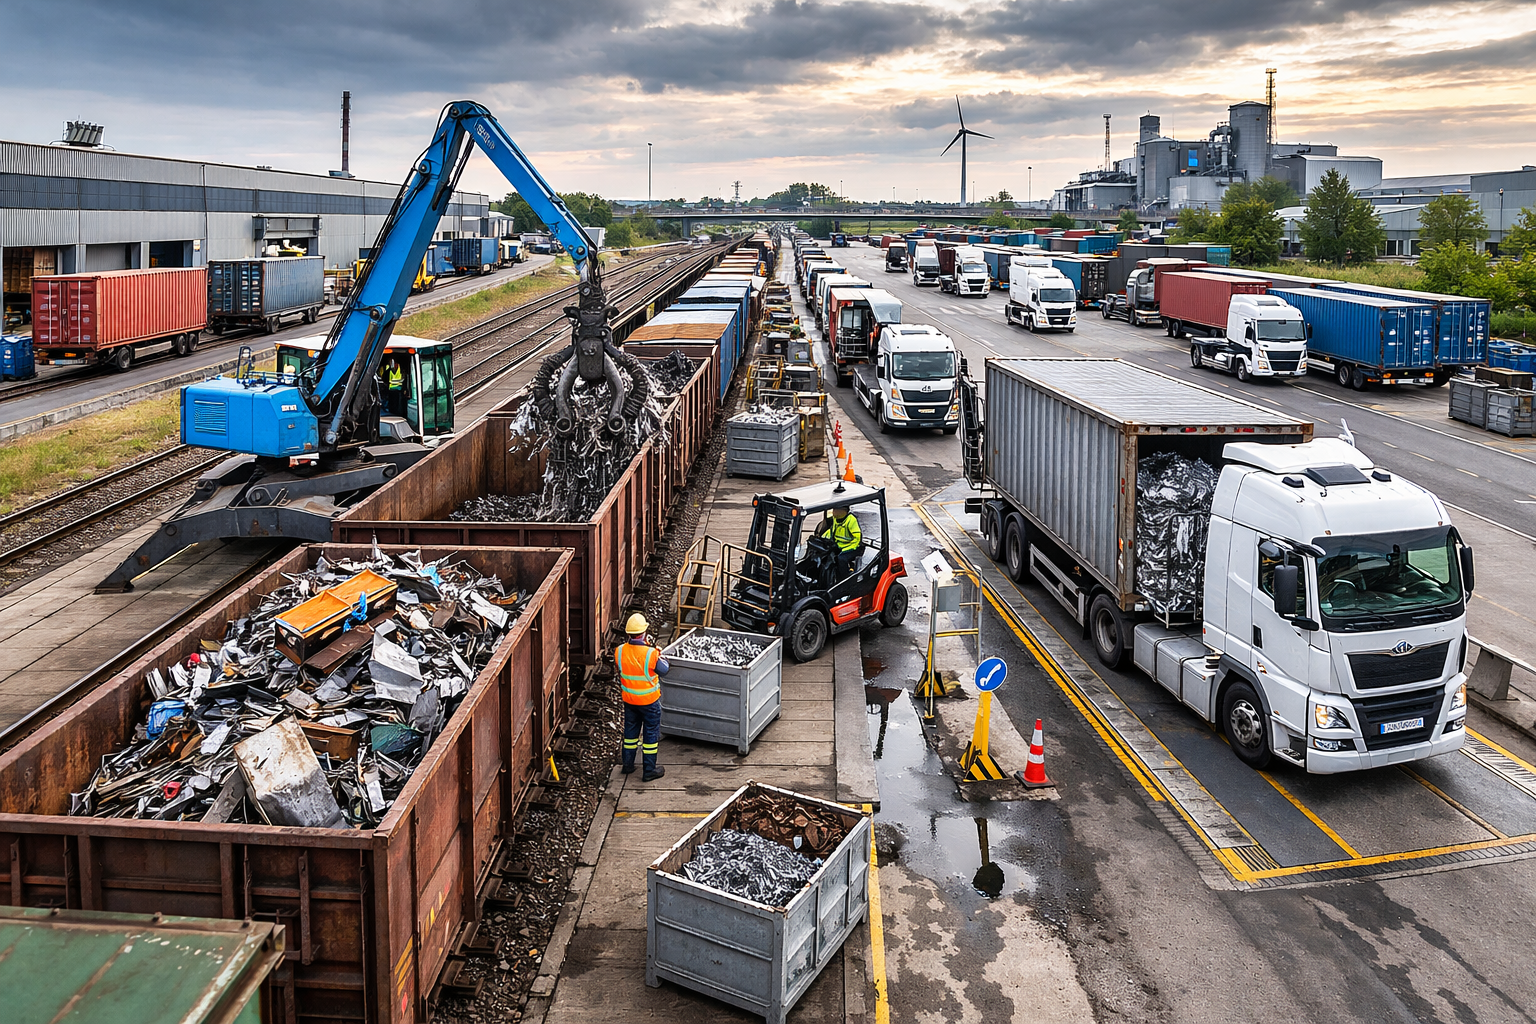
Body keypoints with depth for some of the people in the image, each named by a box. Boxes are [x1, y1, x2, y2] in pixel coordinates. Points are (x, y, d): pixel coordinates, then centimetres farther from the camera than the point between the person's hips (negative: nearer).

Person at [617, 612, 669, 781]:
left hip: (629, 700, 4)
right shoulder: (651, 654, -27)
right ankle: (650, 771, 17)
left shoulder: (619, 651, -14)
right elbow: (664, 669, -10)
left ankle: (628, 764, 34)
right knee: (651, 733, 10)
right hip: (649, 700, -4)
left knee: (630, 731, 22)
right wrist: (659, 655, 7)